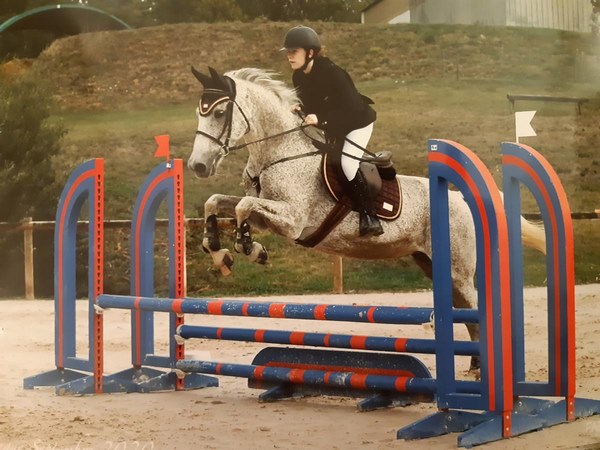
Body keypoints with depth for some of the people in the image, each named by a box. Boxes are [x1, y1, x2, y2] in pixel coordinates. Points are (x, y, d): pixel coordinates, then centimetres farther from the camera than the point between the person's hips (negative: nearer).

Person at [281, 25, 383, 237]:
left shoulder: (332, 73, -30)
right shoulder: (298, 77, -6)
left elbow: (350, 108, -33)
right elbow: (308, 105, 4)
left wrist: (321, 120, -40)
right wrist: (298, 112, -19)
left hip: (357, 122, -9)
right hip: (334, 126, 9)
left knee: (347, 162, -25)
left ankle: (369, 216, -18)